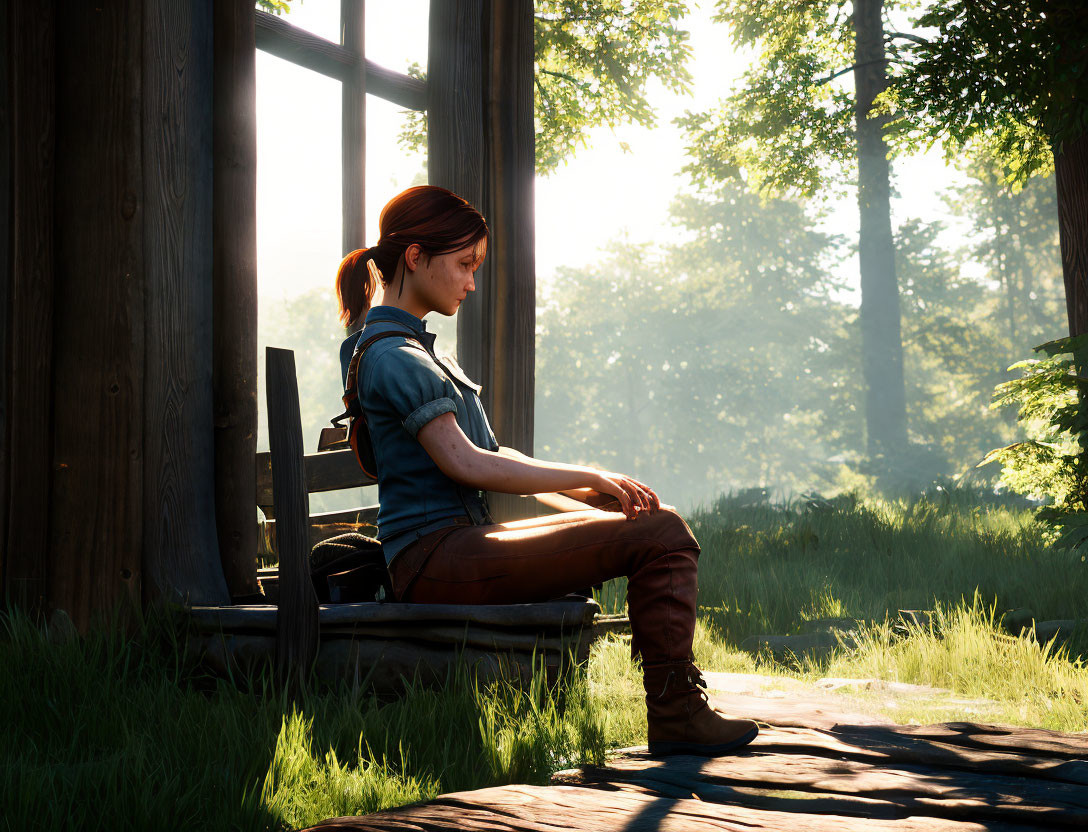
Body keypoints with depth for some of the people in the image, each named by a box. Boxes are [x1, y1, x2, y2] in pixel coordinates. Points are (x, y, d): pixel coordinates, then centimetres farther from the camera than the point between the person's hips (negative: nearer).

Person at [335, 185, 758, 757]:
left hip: (461, 547, 10)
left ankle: (676, 705, 8)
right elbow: (464, 463, -20)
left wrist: (594, 496, 11)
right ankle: (675, 715, -8)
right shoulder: (392, 356, -11)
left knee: (662, 528, 12)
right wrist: (589, 478, -13)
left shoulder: (415, 351, 22)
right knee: (661, 534, -16)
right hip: (436, 559, -10)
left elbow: (490, 457, 22)